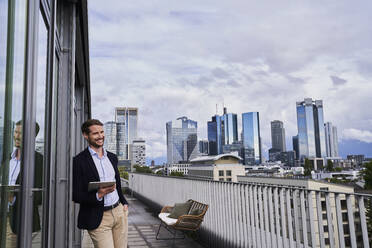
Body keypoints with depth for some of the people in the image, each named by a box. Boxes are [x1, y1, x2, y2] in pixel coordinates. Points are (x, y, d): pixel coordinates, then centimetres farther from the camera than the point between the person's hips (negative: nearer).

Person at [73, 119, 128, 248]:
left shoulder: (112, 157, 12)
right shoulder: (79, 161, -8)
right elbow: (76, 195, -9)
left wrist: (124, 203, 10)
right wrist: (98, 195, -23)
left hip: (119, 212, 6)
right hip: (98, 218, -5)